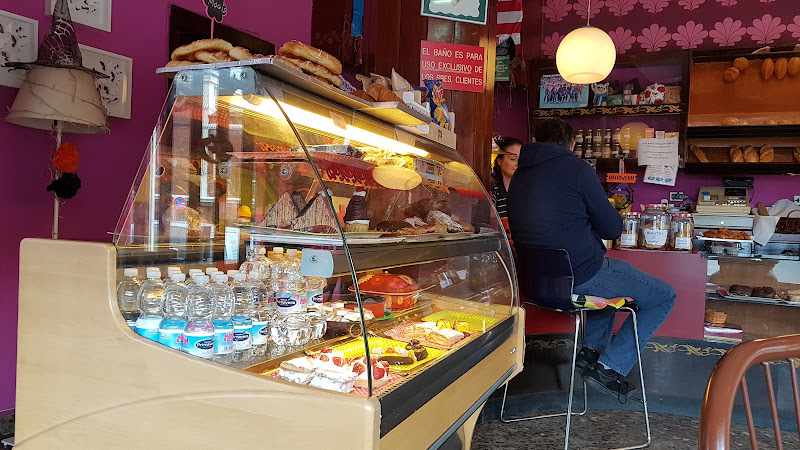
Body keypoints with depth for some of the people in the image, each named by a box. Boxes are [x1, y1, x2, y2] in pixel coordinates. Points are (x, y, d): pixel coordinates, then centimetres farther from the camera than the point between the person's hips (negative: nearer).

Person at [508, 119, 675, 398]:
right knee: (664, 297, 9)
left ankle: (592, 349, 27)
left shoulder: (519, 176, 9)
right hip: (580, 278, -8)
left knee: (616, 271, 35)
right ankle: (611, 366, 4)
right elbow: (613, 229, -6)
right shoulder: (576, 168, -11)